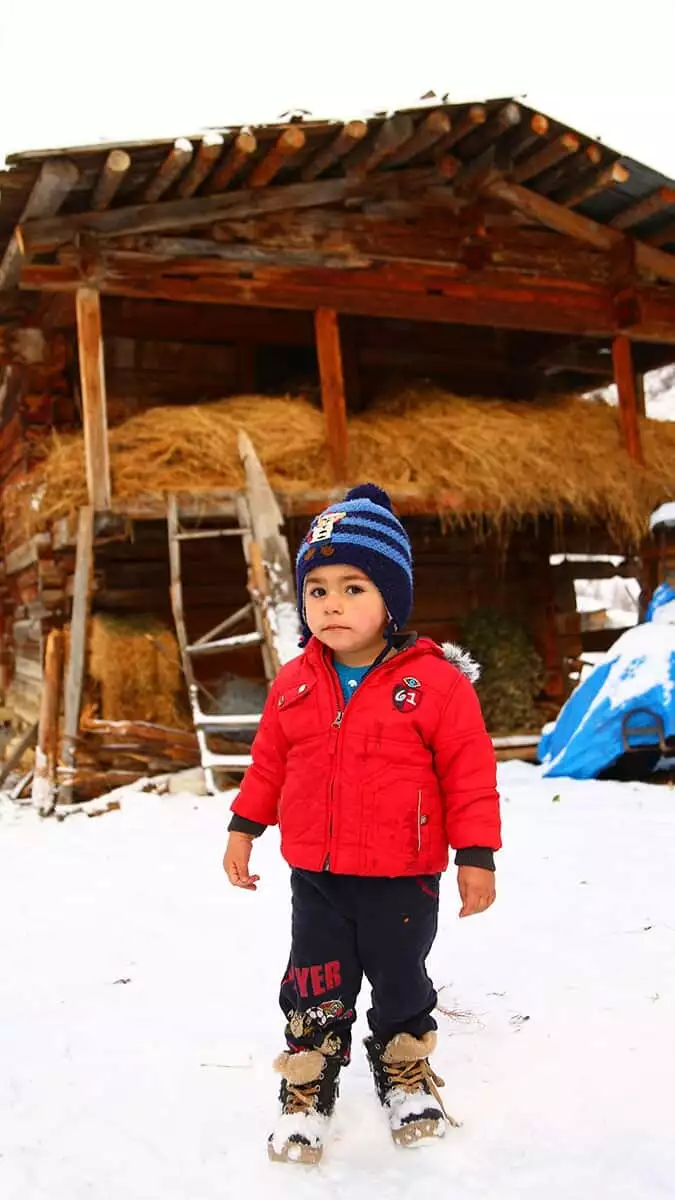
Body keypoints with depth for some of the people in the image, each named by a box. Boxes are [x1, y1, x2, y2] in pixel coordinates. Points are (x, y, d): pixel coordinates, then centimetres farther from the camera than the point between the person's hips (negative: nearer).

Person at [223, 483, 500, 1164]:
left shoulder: (435, 681, -15)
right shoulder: (293, 684, -3)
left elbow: (469, 772, -11)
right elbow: (269, 761, 10)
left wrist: (476, 857, -10)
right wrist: (243, 828, 11)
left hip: (403, 878, -2)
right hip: (316, 877, 3)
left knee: (401, 984, 17)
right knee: (315, 992, 12)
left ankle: (405, 1080, 41)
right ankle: (306, 1095, 31)